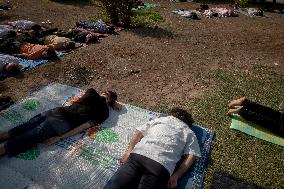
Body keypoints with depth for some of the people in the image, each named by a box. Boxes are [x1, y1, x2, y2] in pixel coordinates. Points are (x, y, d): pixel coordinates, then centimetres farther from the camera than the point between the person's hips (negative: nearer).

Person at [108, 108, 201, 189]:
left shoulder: (159, 119, 28)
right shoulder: (189, 133, 25)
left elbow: (139, 132, 21)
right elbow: (191, 156, 10)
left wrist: (128, 151, 18)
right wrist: (175, 176, 6)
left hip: (138, 155, 2)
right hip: (160, 166, -1)